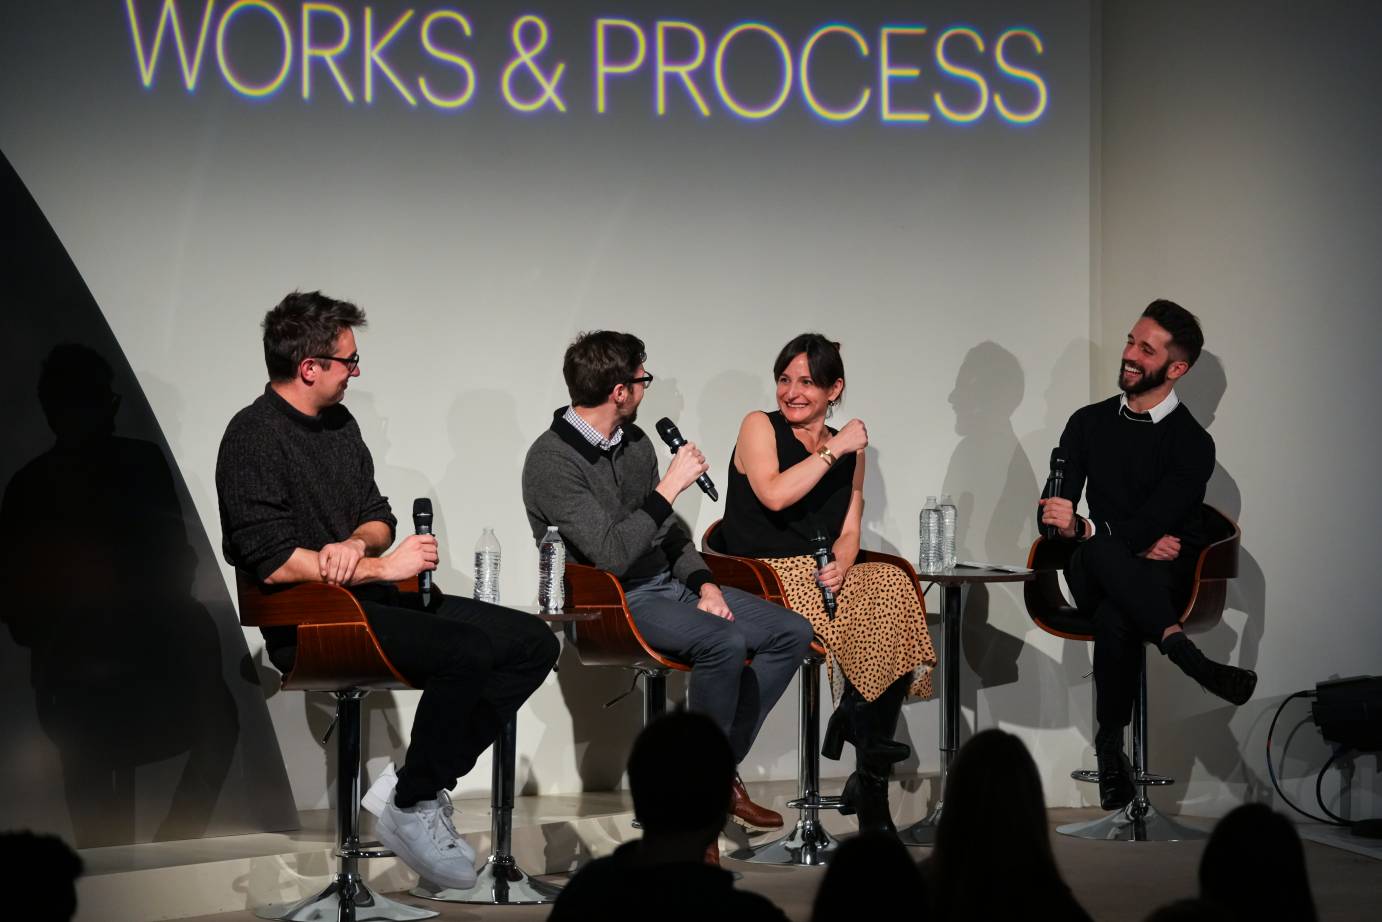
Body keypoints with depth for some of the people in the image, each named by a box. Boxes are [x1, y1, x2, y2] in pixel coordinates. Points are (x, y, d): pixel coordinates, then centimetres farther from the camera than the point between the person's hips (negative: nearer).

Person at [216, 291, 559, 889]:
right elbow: (272, 562, -20)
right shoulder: (255, 437, -12)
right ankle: (411, 811, -13)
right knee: (469, 651, -31)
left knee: (534, 643, -4)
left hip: (372, 596, 9)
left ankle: (418, 786, -4)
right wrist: (379, 566, -16)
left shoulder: (339, 424, 16)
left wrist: (356, 543, -8)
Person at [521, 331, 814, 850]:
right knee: (724, 642, -32)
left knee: (791, 632, -2)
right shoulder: (553, 461, -16)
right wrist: (670, 487, -21)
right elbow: (611, 554, -25)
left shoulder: (635, 442, 11)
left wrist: (704, 584, 3)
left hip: (668, 583, 9)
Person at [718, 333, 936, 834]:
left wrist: (839, 566, -10)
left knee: (894, 587, -24)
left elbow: (849, 534, 11)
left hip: (825, 574, 6)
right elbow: (774, 494, -16)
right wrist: (833, 451, -11)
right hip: (761, 579, -6)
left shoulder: (850, 449, 18)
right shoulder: (759, 427, 3)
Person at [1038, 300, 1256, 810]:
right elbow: (1057, 513, 4)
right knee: (1100, 549, -37)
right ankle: (1183, 651, -49)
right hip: (1093, 574, 2)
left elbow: (1152, 525, -13)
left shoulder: (1192, 444, -1)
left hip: (1159, 579, -2)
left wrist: (1083, 528, -32)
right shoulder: (1089, 423, 12)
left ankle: (1111, 747, -30)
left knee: (1115, 619, -38)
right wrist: (1139, 542, -13)